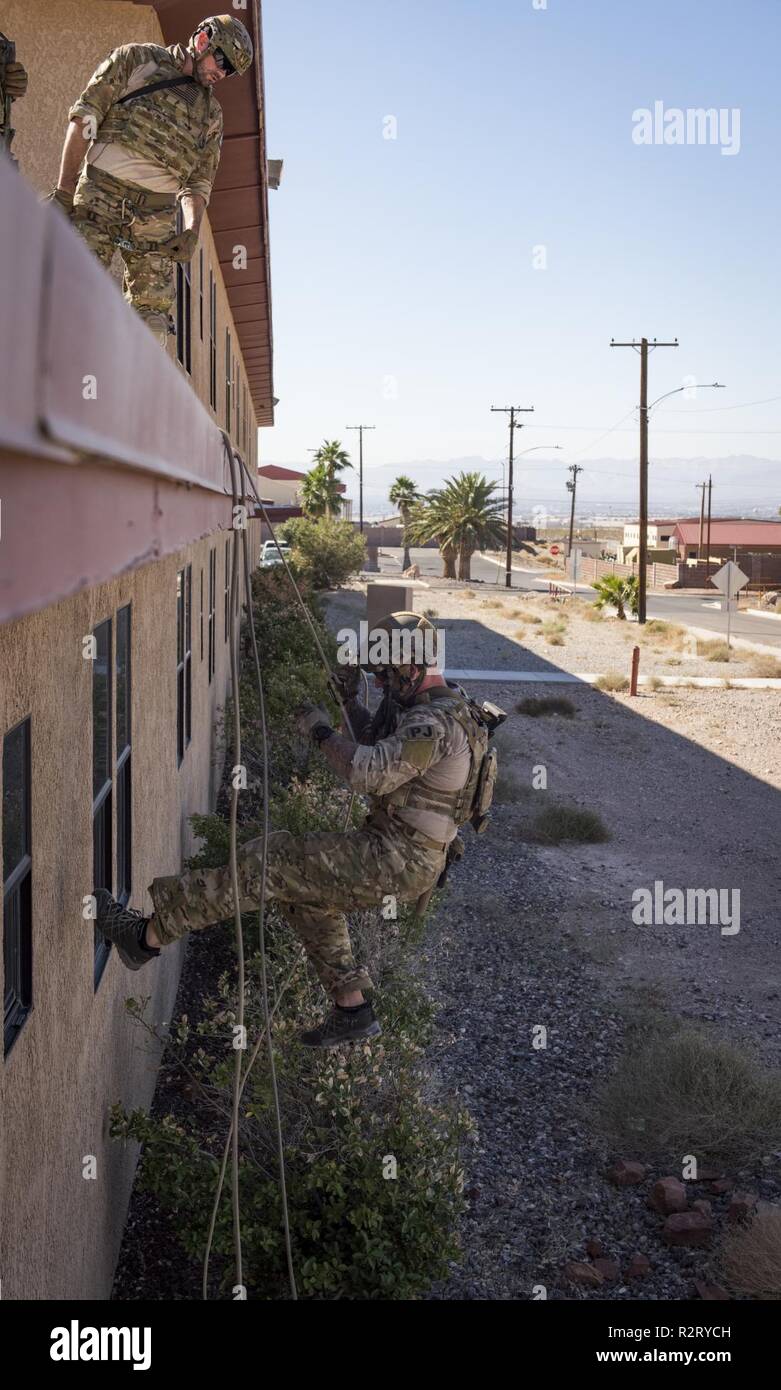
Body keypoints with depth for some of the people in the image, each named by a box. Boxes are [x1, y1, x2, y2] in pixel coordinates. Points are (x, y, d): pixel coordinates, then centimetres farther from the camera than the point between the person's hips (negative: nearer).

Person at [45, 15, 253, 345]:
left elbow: (198, 181, 18)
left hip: (157, 214, 4)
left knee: (152, 312, -3)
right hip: (101, 193, -4)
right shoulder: (137, 58, 7)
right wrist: (65, 188, -8)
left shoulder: (211, 113, 19)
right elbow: (84, 117, 1)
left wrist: (191, 232, -2)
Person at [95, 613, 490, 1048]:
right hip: (400, 854, 11)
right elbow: (379, 745, 31)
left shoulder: (435, 722, -20)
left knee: (270, 862, -13)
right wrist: (351, 700, 15)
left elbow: (372, 772, -32)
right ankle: (352, 1011, 27)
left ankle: (148, 934, -10)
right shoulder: (437, 708, 15)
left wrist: (321, 731, -17)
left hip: (396, 860, -11)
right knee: (307, 896, 26)